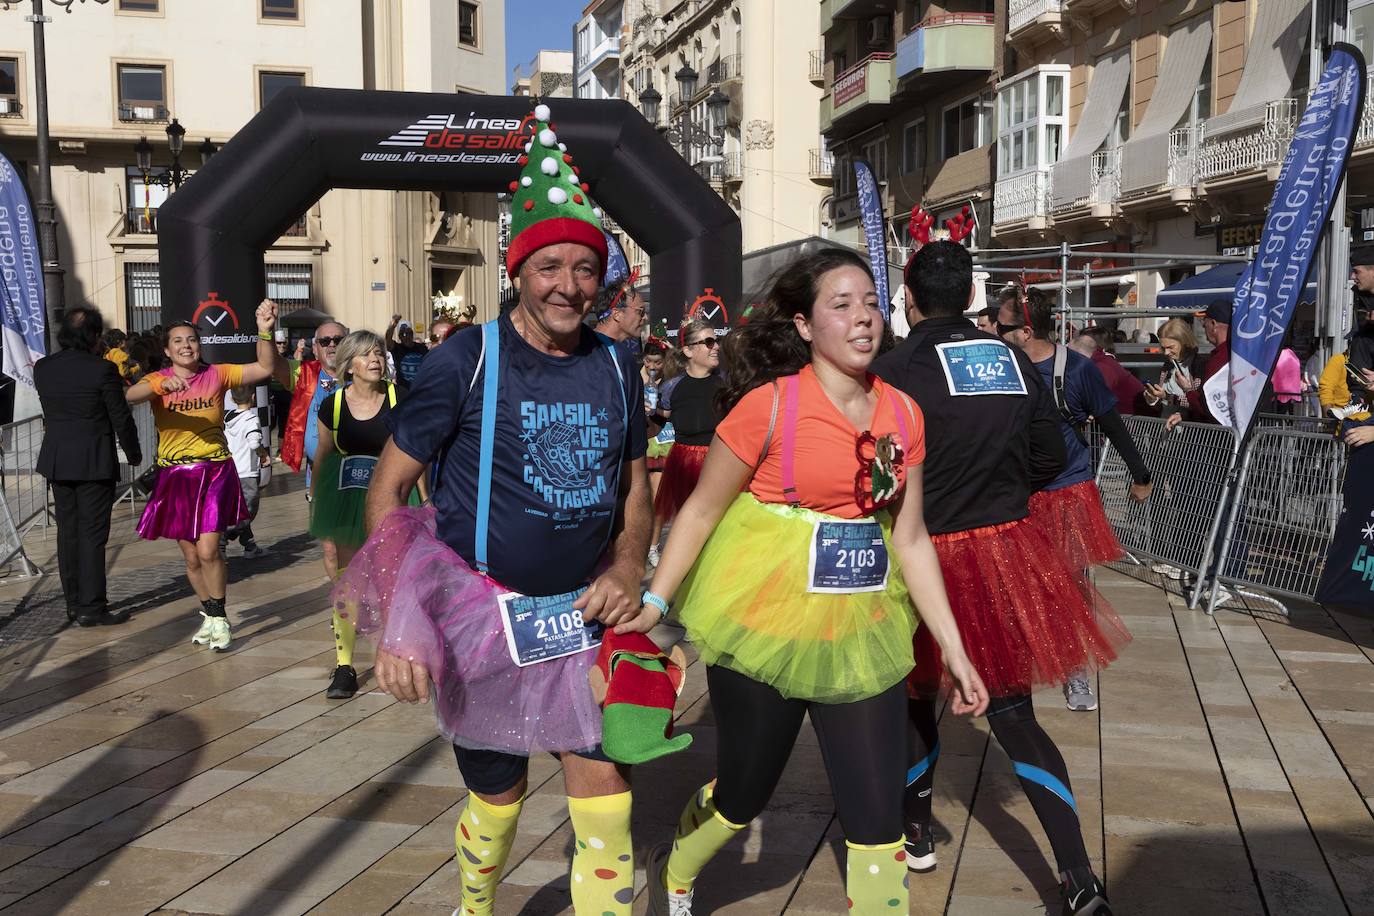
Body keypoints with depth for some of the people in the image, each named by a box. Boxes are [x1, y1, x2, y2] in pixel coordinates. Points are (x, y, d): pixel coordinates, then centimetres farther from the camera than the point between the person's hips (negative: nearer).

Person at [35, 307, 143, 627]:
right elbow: (121, 418, -9)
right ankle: (91, 607, 0)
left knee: (68, 532, 13)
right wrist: (134, 454, 4)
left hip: (56, 460, 6)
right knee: (92, 534, -2)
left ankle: (73, 603, 20)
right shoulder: (102, 369, -14)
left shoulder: (42, 368, 3)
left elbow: (49, 411, 12)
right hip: (94, 462, -6)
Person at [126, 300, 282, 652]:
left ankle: (218, 617, 7)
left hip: (215, 472, -2)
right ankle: (210, 615, 31)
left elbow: (265, 368, -8)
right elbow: (131, 395, -23)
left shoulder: (216, 375, 0)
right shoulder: (158, 380, -1)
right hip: (175, 476, 2)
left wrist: (265, 331, -23)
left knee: (208, 551, -13)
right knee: (191, 557, 9)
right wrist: (162, 385, -42)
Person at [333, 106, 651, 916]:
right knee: (498, 795, 14)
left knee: (604, 785, -3)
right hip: (480, 611, -2)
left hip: (582, 611, 3)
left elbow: (635, 484, 12)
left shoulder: (617, 368, 0)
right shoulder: (469, 359, -12)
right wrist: (394, 620, -16)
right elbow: (389, 487, -8)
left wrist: (629, 569, -7)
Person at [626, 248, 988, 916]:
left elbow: (911, 538, 6)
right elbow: (702, 510, -6)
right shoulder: (770, 403, -12)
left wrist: (955, 650, 4)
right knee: (744, 793, 15)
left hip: (861, 629, 4)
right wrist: (655, 602, -13)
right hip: (764, 624, -3)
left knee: (878, 815, 3)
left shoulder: (903, 414, 2)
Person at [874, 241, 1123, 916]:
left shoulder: (893, 372, -13)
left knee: (914, 701, 19)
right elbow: (1050, 460, 9)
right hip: (1008, 550, 4)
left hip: (927, 556, -4)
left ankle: (917, 834, 36)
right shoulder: (1015, 362, 2)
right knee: (1013, 714, 10)